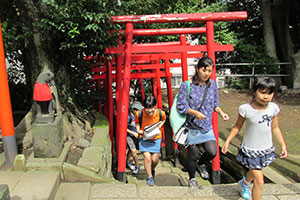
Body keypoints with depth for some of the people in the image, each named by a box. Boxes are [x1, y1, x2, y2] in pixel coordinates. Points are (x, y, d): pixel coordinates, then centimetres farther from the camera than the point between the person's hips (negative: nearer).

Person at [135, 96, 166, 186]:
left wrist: (159, 126, -10)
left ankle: (152, 169, 36)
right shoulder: (139, 113, -20)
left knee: (155, 159, 0)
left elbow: (164, 119, 8)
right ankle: (150, 177, 9)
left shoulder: (161, 113, -18)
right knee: (147, 157, -13)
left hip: (156, 138, 1)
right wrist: (139, 131, -14)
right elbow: (137, 122, 3)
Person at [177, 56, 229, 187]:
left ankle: (200, 164, 29)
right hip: (192, 127, -4)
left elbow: (215, 103, 11)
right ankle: (192, 178, 34)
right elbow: (181, 106, -13)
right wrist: (195, 112, -27)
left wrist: (221, 112, -8)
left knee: (212, 152, -7)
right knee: (193, 155, 5)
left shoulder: (212, 84, 1)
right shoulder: (186, 85, -14)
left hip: (207, 127, 4)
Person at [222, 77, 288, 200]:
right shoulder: (246, 109, -20)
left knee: (254, 171, 29)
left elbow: (275, 128, 4)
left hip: (267, 149, 5)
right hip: (250, 150, -5)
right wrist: (227, 141, -8)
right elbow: (237, 126, -6)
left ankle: (244, 184, 61)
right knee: (259, 182, -7)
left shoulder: (273, 108, -9)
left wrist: (283, 145, 2)